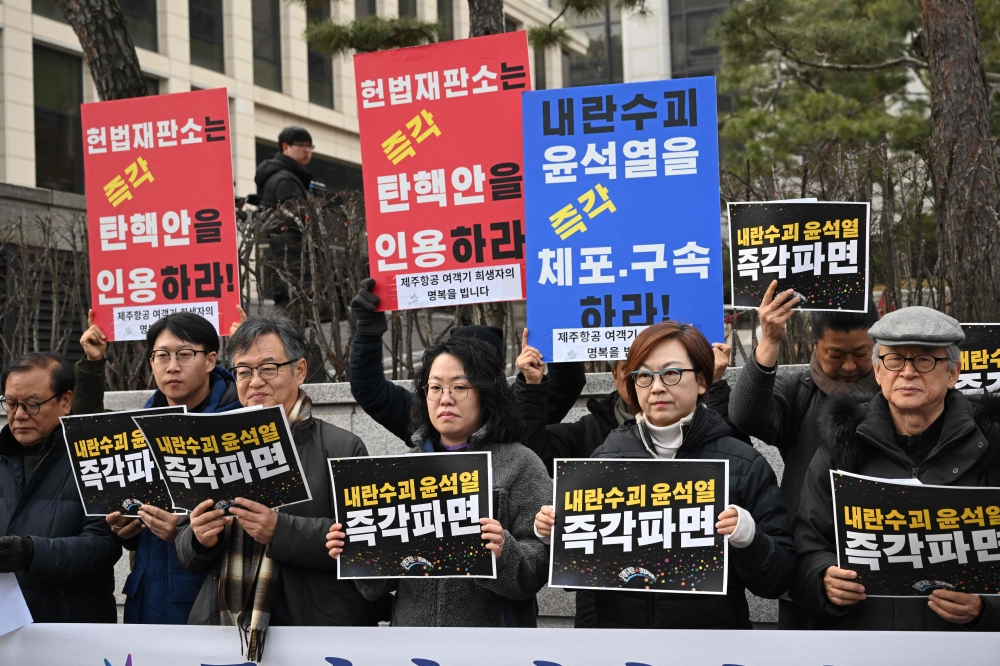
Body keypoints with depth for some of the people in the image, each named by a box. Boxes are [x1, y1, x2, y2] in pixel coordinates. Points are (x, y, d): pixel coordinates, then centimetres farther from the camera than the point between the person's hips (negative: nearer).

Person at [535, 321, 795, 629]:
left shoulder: (744, 464, -9)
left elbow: (778, 580, -9)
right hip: (617, 622, 2)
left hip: (712, 625, -2)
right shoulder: (606, 457, -2)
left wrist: (749, 538, -26)